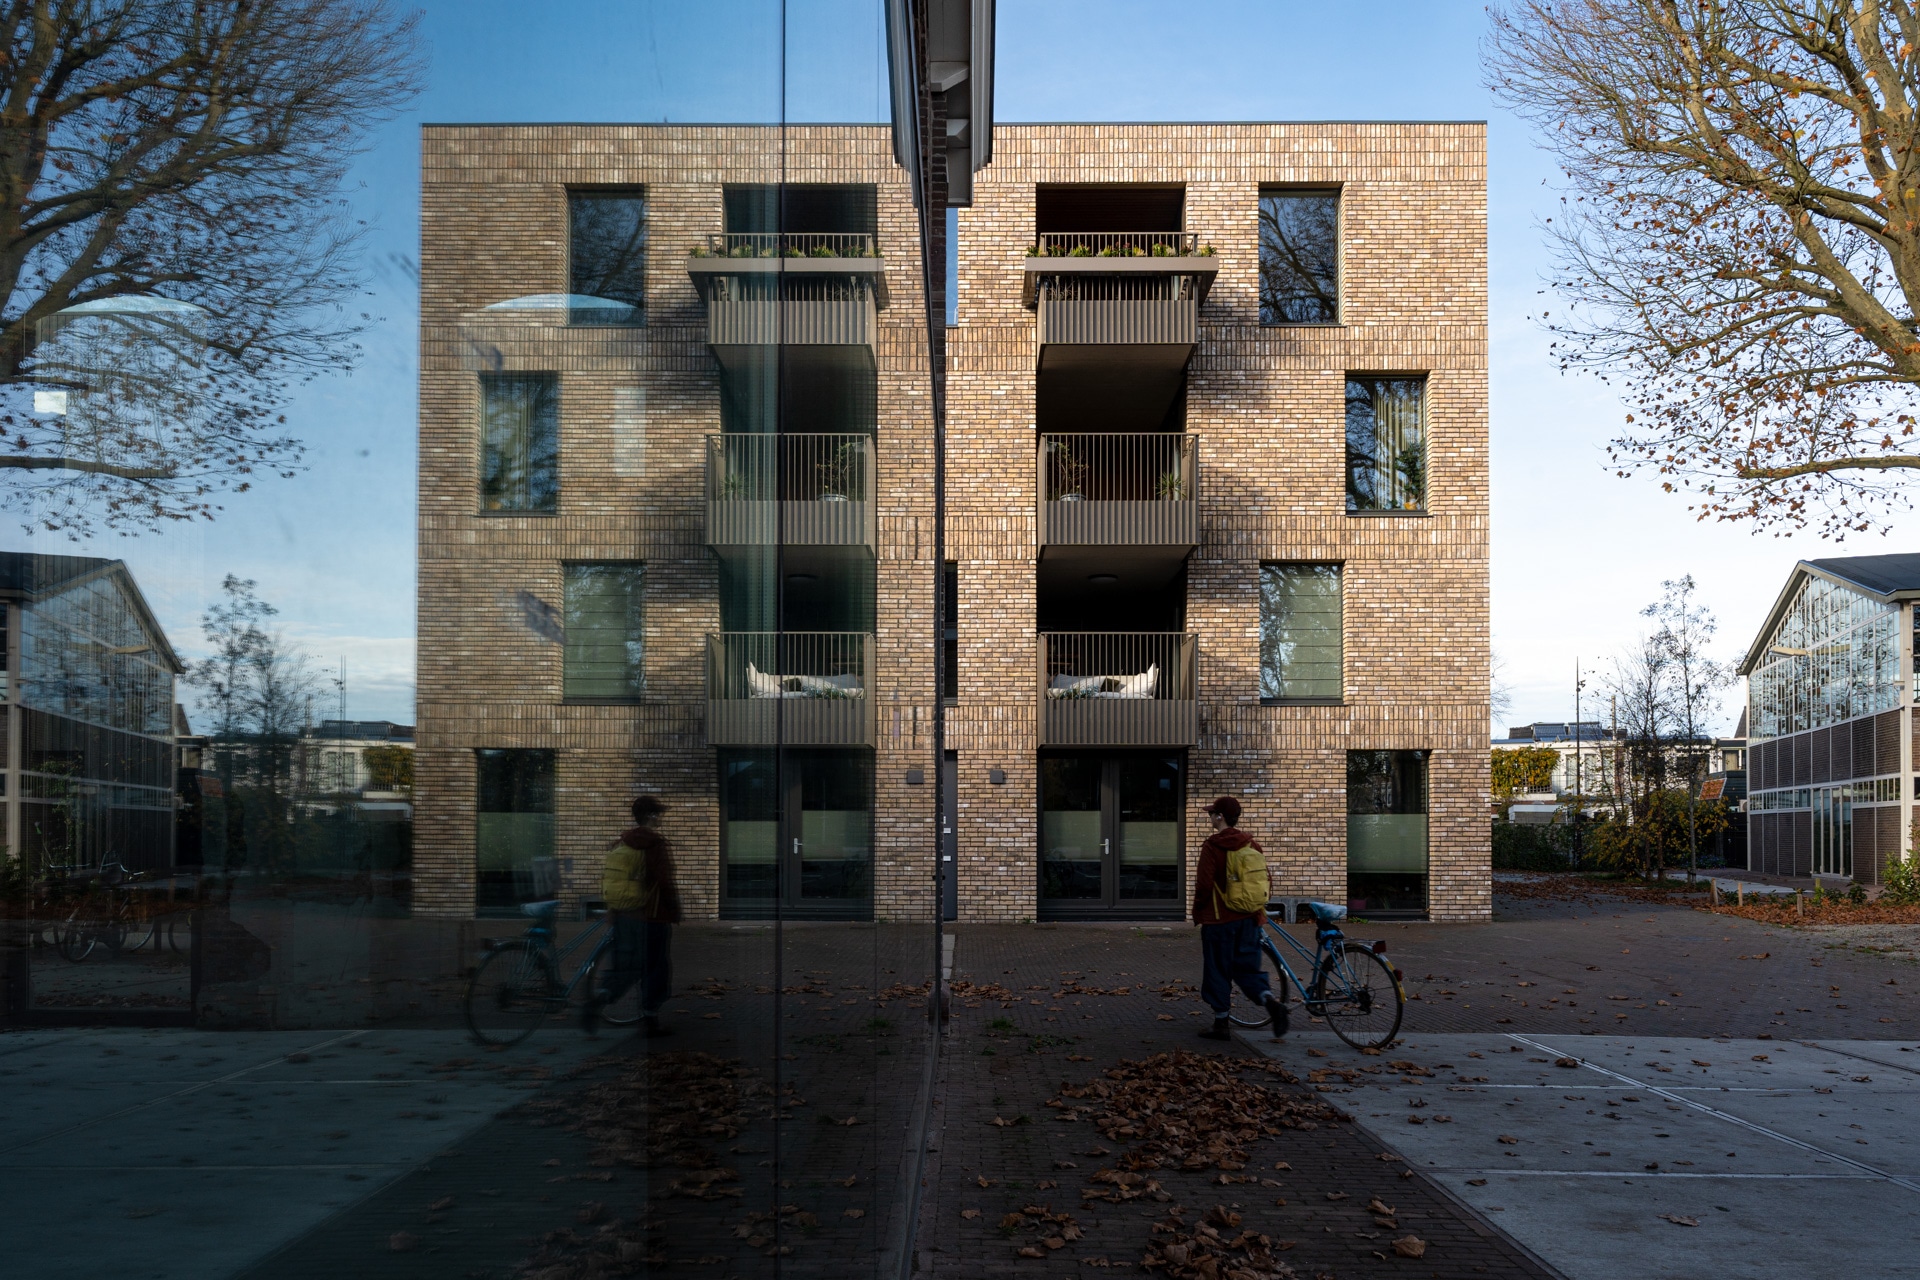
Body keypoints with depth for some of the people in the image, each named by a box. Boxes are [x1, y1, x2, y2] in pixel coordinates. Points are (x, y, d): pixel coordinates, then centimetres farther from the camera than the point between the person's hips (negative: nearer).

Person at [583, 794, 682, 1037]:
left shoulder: (619, 843, 10)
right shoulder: (656, 844, -13)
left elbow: (609, 880, 16)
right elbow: (665, 883, -18)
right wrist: (675, 911, -6)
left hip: (620, 916, 7)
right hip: (651, 917, -7)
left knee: (623, 968, 12)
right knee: (655, 969, 7)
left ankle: (597, 1001, -9)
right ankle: (650, 1019, 11)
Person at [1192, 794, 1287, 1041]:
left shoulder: (1212, 846, -12)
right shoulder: (1252, 844, 7)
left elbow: (1204, 884, -15)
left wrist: (1197, 913, -1)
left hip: (1218, 919, -5)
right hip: (1249, 918, 6)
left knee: (1218, 971, 5)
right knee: (1248, 968, 11)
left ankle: (1221, 1024, 11)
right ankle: (1271, 1002, -14)